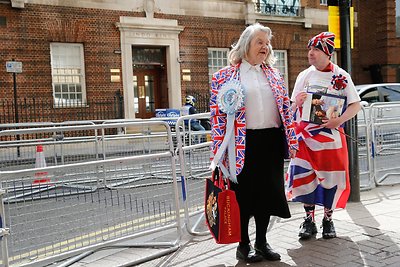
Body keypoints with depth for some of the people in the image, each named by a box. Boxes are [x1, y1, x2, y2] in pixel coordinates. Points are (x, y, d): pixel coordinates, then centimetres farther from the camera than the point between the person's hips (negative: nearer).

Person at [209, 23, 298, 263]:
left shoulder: (274, 75, 14)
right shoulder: (225, 76, -1)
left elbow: (286, 109, 14)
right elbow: (218, 114, -5)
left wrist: (291, 141, 7)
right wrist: (221, 150, -10)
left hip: (272, 141, 5)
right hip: (244, 143, -4)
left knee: (268, 191, 10)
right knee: (244, 192, 5)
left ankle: (262, 242, 27)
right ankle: (244, 245, 21)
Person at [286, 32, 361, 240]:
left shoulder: (341, 76, 0)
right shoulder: (304, 76, 7)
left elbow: (356, 105, -1)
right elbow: (293, 106, 11)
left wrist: (339, 120, -18)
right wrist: (297, 102, -13)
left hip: (331, 135, -1)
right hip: (305, 135, 2)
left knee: (331, 177, 3)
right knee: (305, 176, 0)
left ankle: (328, 219, 21)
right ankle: (309, 220, 14)